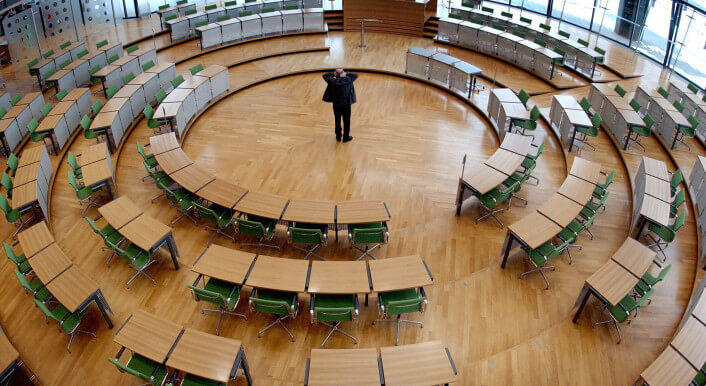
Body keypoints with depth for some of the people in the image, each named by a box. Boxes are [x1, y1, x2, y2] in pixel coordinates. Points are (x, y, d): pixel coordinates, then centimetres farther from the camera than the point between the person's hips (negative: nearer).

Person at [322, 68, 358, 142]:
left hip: (336, 105, 2)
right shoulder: (348, 80, -14)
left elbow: (325, 75, 5)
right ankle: (346, 137, 21)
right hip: (346, 105, -2)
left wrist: (333, 74, 3)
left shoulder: (332, 81, -12)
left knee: (337, 121, 17)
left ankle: (338, 136, 28)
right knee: (346, 121, 12)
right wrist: (346, 74, 4)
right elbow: (356, 75, 4)